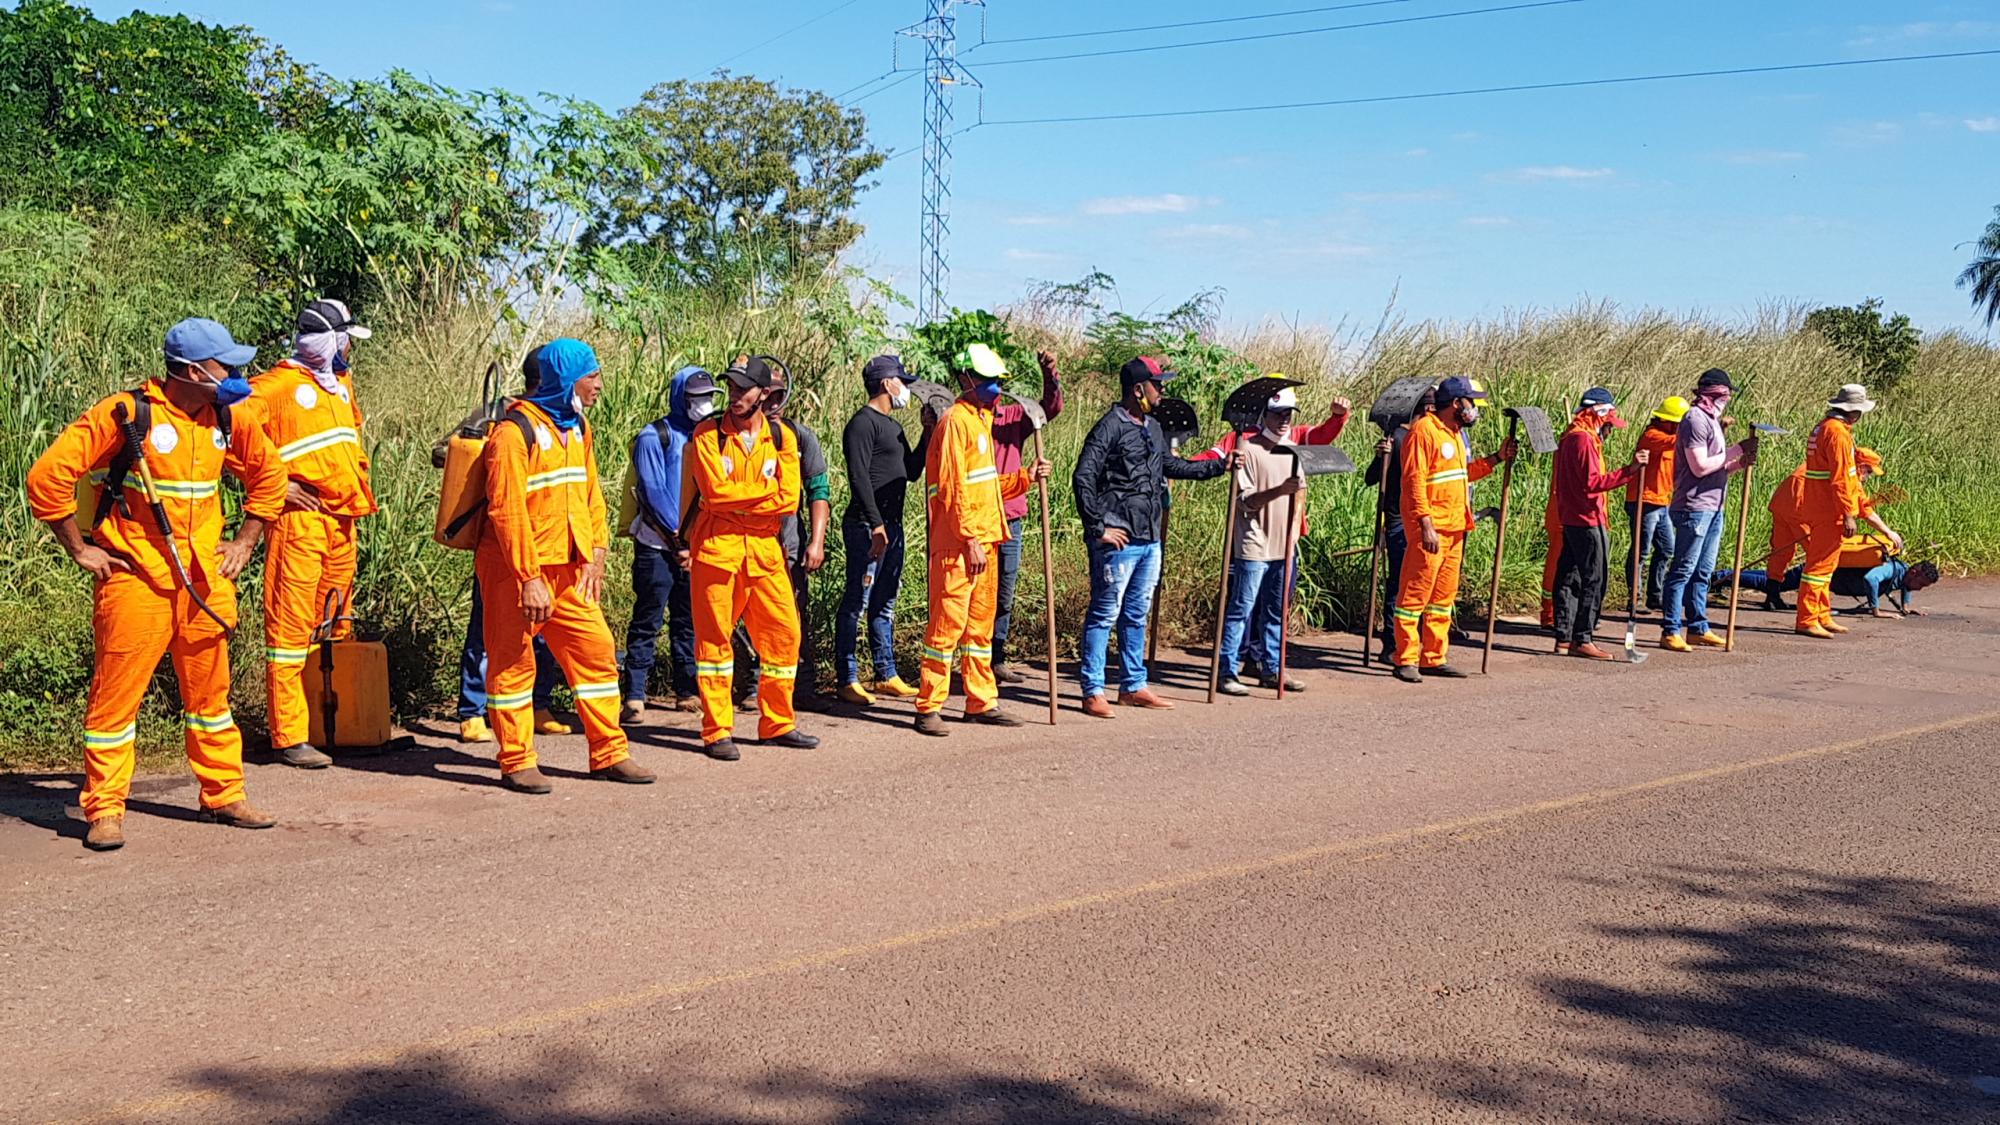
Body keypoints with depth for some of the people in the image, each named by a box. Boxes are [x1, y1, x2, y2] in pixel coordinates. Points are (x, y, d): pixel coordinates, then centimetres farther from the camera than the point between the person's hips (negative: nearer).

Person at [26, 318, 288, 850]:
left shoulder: (224, 419, 5)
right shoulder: (125, 414, -13)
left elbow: (268, 471, 22)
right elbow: (48, 477, -13)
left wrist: (244, 541, 15)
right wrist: (80, 550, -9)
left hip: (204, 581, 6)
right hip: (135, 581, -6)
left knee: (211, 691, 14)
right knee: (116, 694, 0)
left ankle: (223, 796, 25)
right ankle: (105, 810, 10)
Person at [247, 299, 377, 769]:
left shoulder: (342, 383, 18)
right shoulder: (276, 386, -8)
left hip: (342, 520, 8)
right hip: (300, 519, -8)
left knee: (335, 628, 13)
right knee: (291, 627, -5)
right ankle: (289, 737, -3)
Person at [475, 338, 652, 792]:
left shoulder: (577, 428, 12)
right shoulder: (515, 432, -14)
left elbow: (591, 496, 17)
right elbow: (507, 509, -19)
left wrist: (595, 556, 7)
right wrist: (529, 579, -21)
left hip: (569, 569, 8)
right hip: (516, 570, -8)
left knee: (596, 651, 8)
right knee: (513, 663, 2)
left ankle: (610, 754, 16)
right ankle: (516, 763, 12)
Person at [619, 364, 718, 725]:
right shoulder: (654, 437, -5)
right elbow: (653, 491, -11)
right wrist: (677, 534, -14)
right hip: (657, 545, -6)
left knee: (688, 621, 11)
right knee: (647, 622, -3)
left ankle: (687, 692, 18)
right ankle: (635, 698, -2)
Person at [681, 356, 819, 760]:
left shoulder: (781, 436, 6)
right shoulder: (707, 434, -3)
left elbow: (789, 500, -5)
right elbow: (716, 491, -15)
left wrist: (738, 496, -9)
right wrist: (766, 491, -8)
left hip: (764, 548, 4)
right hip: (716, 547, -3)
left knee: (783, 633, 5)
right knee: (714, 638, 0)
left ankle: (778, 724, 19)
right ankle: (717, 732, 7)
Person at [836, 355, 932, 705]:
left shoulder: (893, 426, 20)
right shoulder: (863, 423, -11)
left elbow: (912, 471, 23)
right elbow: (859, 477, -18)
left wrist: (928, 434, 13)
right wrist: (875, 524, -22)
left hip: (891, 525, 10)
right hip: (867, 526, -10)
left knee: (885, 604, 14)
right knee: (857, 603, -5)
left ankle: (886, 676, 21)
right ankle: (848, 680, 0)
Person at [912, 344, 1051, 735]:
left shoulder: (981, 420, 19)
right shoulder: (955, 421, -11)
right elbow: (954, 487, -17)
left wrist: (1024, 477, 10)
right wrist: (971, 538, -20)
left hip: (984, 540, 10)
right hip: (957, 544, -10)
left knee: (981, 622, 13)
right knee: (948, 621, -6)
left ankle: (981, 702, 21)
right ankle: (929, 708, -1)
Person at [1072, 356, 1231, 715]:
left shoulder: (1153, 429, 15)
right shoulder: (1110, 427, -12)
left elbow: (1171, 466, 30)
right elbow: (1082, 479, -17)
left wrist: (1219, 467, 28)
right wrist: (1098, 528, -16)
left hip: (1150, 540, 9)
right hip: (1119, 540, -8)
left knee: (1137, 615, 15)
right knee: (1104, 614, -2)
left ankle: (1133, 686, 25)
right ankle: (1093, 692, 4)